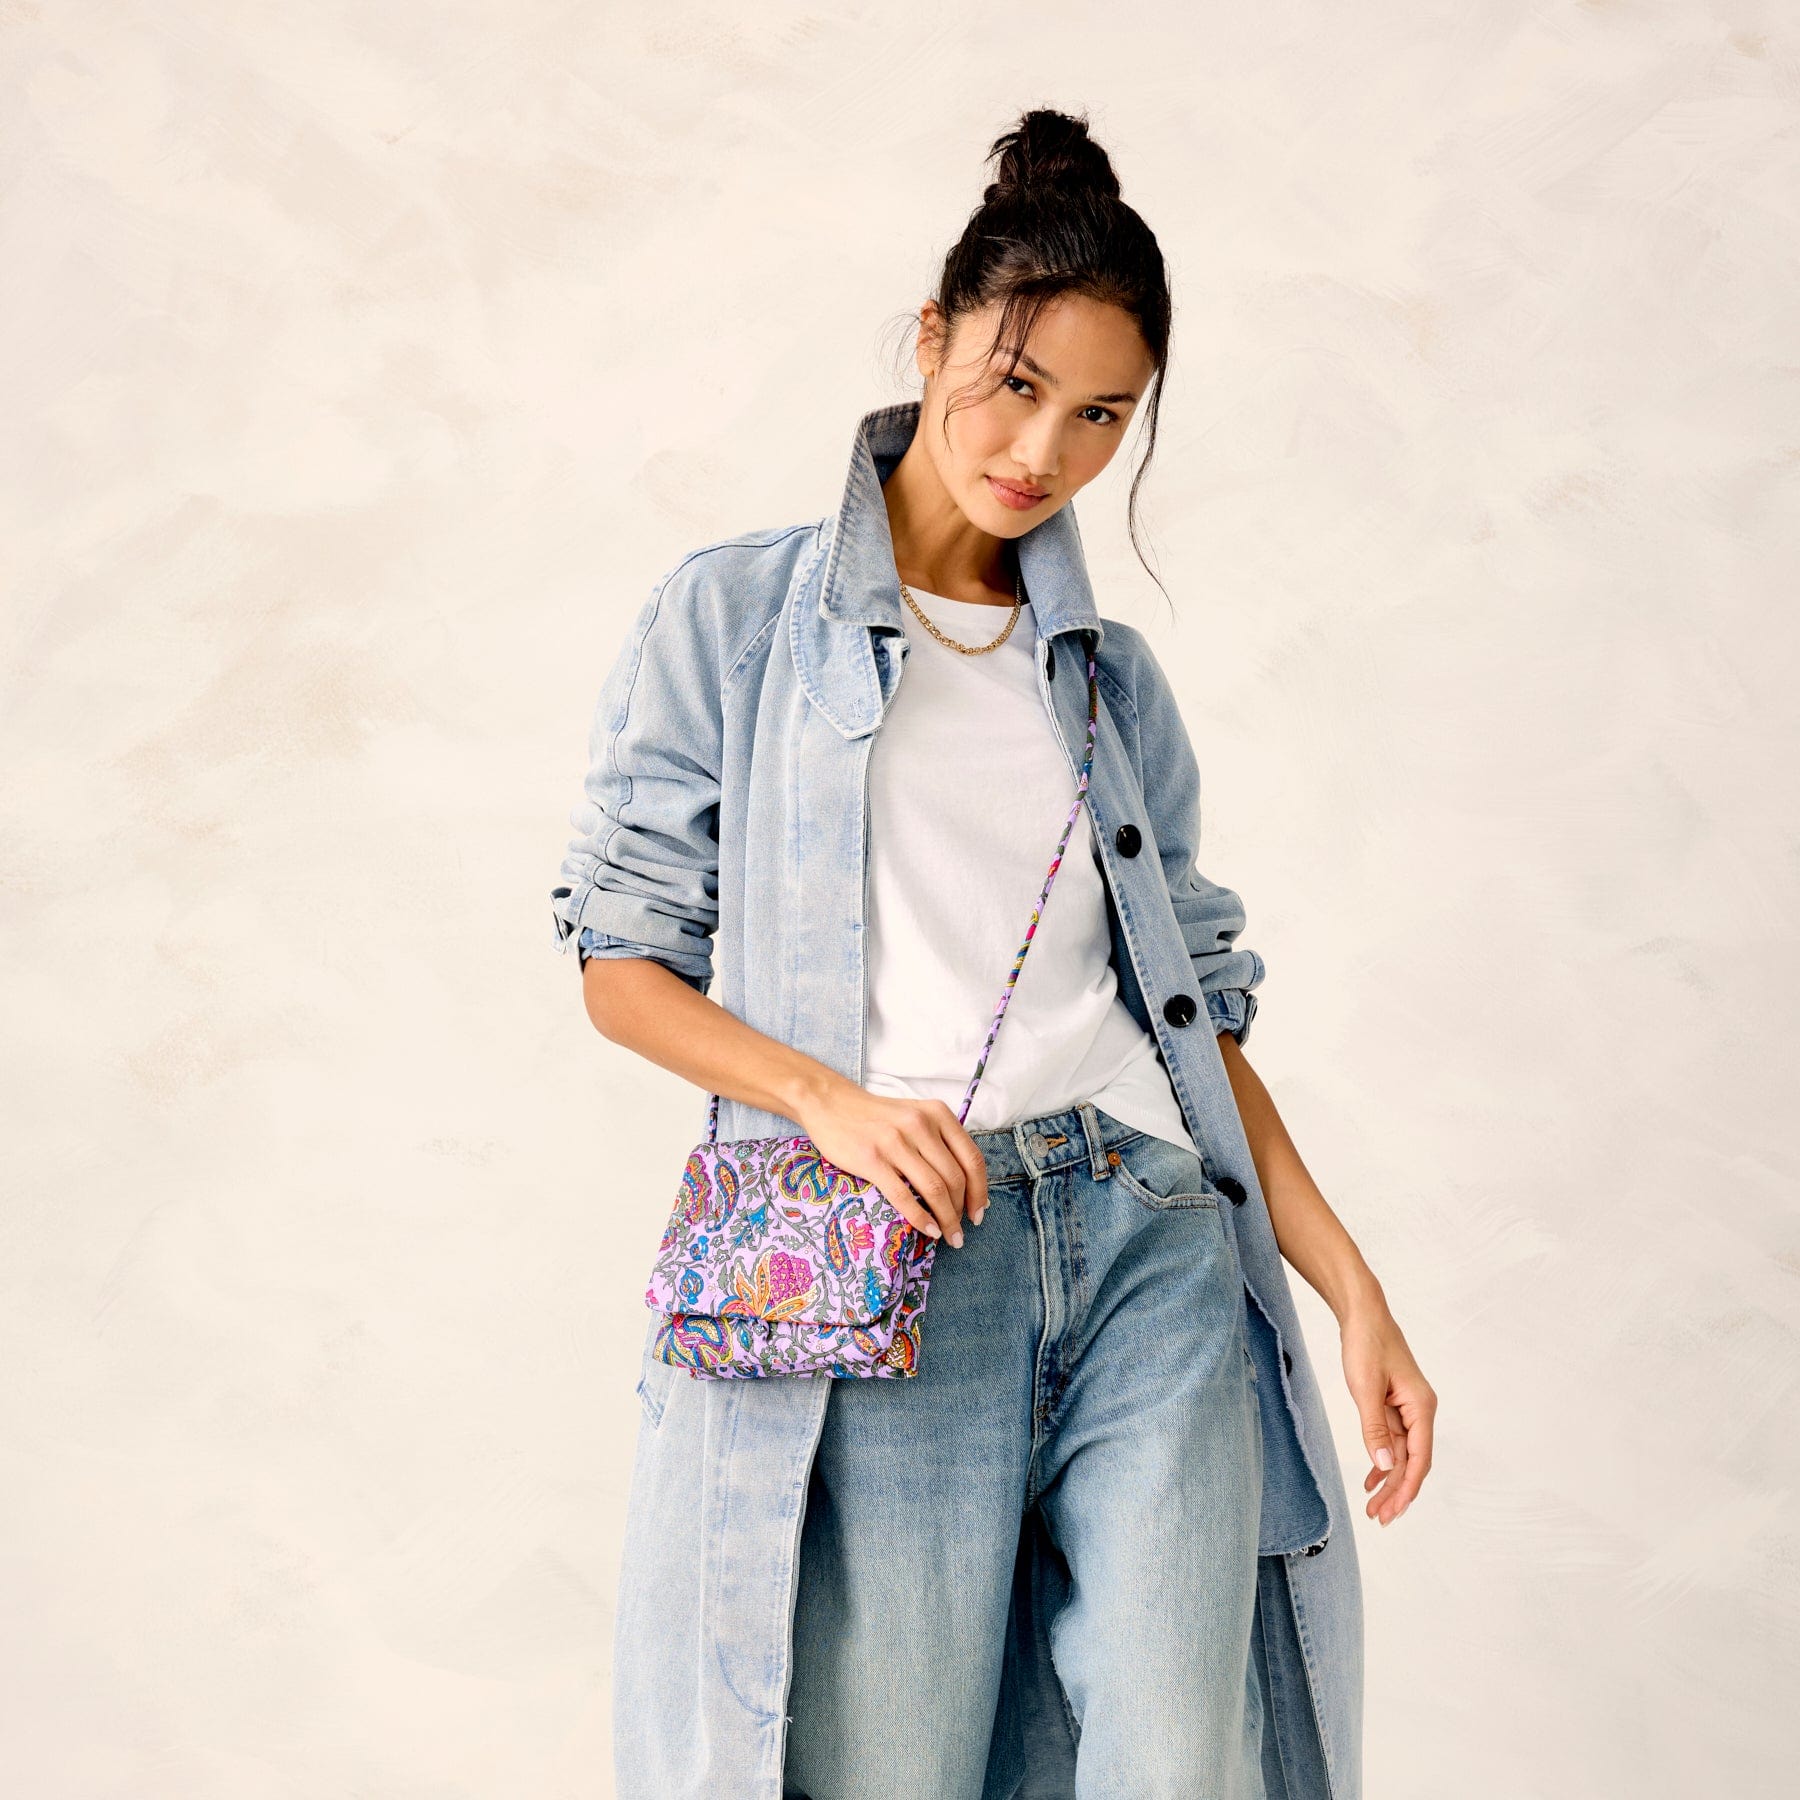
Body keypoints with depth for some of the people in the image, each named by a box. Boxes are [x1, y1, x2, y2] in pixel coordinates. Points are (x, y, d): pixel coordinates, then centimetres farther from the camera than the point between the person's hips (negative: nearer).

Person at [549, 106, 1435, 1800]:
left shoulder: (1114, 676, 17)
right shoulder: (734, 617, 6)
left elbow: (1198, 1003, 16)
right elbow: (622, 964, 3)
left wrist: (1355, 1287, 7)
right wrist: (835, 1101, -14)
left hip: (1153, 1249, 3)